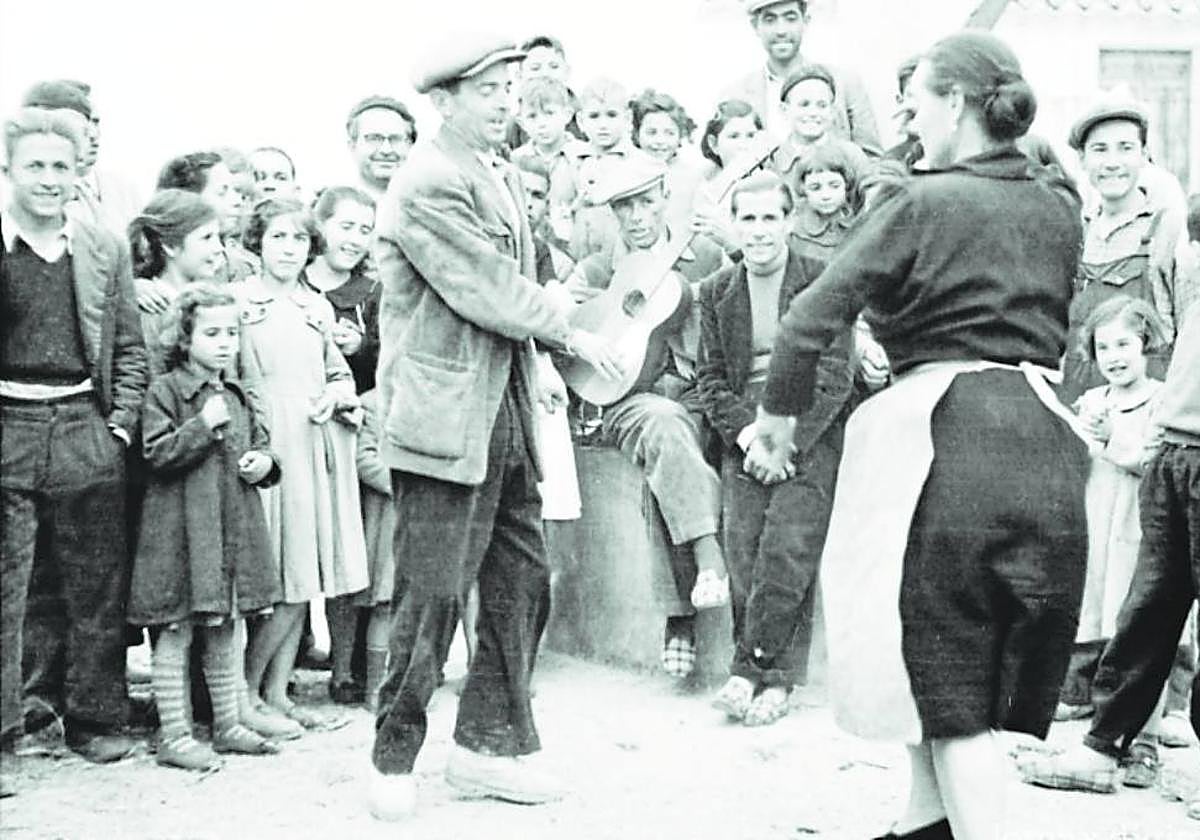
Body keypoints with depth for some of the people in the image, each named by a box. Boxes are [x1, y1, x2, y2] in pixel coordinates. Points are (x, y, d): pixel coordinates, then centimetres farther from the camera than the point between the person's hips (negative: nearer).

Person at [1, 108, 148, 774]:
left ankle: (94, 718, 21)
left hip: (87, 433, 3)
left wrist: (121, 425, 2)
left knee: (95, 586, 9)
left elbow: (129, 349, 11)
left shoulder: (104, 249, 9)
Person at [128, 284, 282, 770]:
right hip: (180, 526, -7)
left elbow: (260, 444, 23)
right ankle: (173, 735, 4)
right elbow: (156, 454, -14)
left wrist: (264, 463, 2)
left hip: (234, 524, 7)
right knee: (176, 631, -3)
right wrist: (203, 425, -20)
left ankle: (227, 724, 24)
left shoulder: (236, 395, 14)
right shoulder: (165, 390, -7)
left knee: (223, 629, 15)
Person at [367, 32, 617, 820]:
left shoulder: (501, 176, 16)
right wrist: (570, 333, -7)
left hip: (507, 412, 9)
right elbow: (486, 290, -17)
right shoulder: (430, 184, -14)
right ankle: (394, 761, 11)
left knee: (523, 582, 11)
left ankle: (490, 743, 23)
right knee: (434, 594, -3)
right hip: (447, 417, -9)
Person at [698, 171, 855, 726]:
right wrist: (745, 432, -8)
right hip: (745, 435, 3)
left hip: (811, 433, -3)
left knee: (788, 548, -16)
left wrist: (785, 439, -14)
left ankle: (750, 670, -7)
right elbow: (712, 377, 10)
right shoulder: (717, 291, 13)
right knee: (743, 551, -10)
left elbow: (834, 376, -5)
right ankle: (775, 679, -2)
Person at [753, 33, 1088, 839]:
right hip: (1043, 440, 7)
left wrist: (780, 409, 3)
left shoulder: (925, 203, -7)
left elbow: (817, 312, -10)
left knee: (948, 677, 2)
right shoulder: (1060, 208, 12)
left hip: (945, 429, -6)